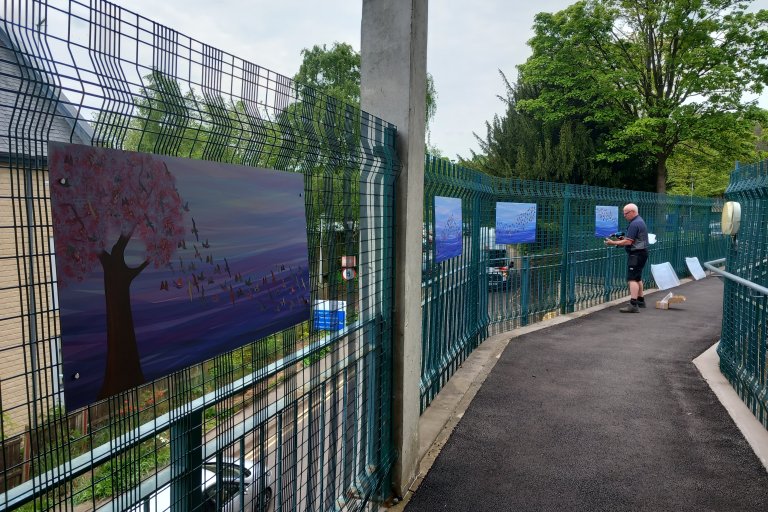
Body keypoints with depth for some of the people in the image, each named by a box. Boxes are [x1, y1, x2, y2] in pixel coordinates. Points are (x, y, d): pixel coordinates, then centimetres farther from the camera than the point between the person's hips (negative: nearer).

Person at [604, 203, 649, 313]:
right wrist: (622, 239, 11)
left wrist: (613, 243, -17)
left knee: (632, 279, -14)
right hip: (641, 253, 11)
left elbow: (628, 242, -22)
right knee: (638, 278, 20)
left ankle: (633, 305, -19)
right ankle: (640, 300, 31)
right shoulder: (640, 221, 16)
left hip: (636, 254, -11)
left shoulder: (634, 224, -18)